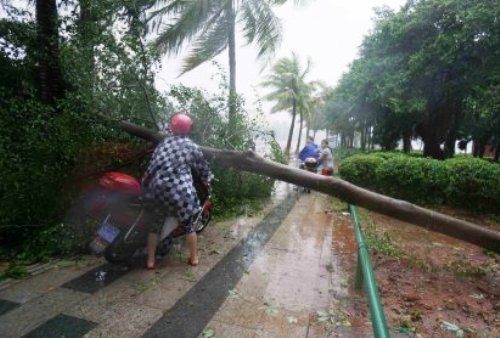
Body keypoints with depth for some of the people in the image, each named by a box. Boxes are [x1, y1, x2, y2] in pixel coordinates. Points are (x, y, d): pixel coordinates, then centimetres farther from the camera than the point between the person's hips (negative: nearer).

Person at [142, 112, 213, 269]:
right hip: (180, 189, -3)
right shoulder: (191, 145, 6)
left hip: (157, 188, 3)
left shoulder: (163, 143, 12)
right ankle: (194, 258, 25)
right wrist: (207, 180, 33)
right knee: (188, 224, 13)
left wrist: (145, 184, 22)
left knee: (155, 224, 17)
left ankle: (150, 261, 27)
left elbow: (152, 165, 11)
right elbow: (202, 166, 15)